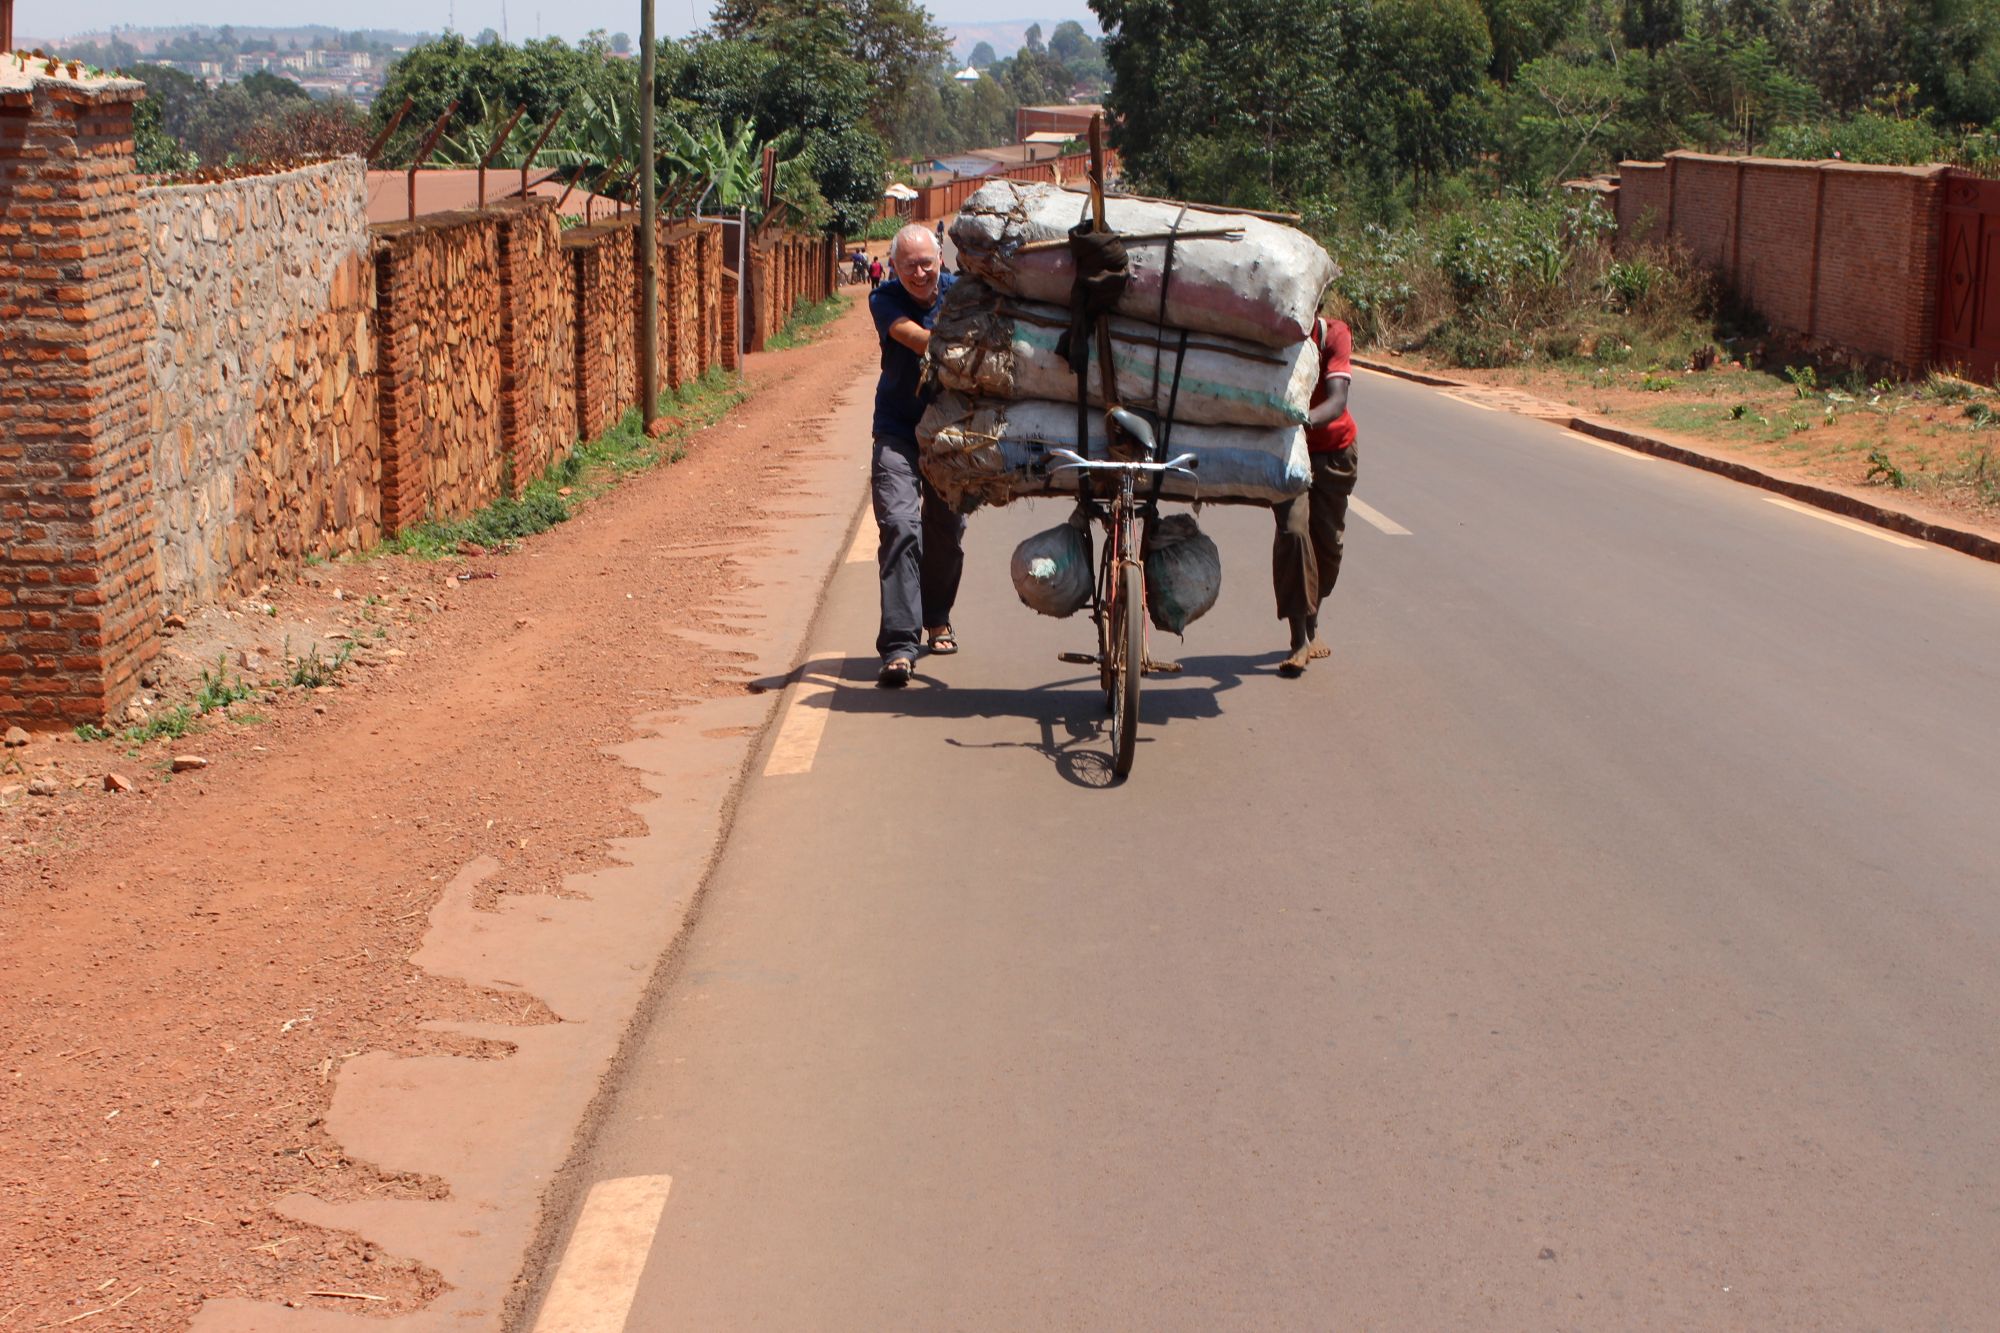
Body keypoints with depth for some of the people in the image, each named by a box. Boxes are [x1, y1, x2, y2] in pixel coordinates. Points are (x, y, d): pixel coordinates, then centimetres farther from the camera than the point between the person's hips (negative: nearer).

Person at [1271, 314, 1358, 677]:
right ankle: (1299, 640, -15)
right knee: (1292, 532, -19)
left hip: (1333, 448, 1)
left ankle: (1312, 623, 34)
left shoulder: (1334, 335, -23)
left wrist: (1307, 419, -55)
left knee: (1328, 541, 8)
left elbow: (1337, 401, -35)